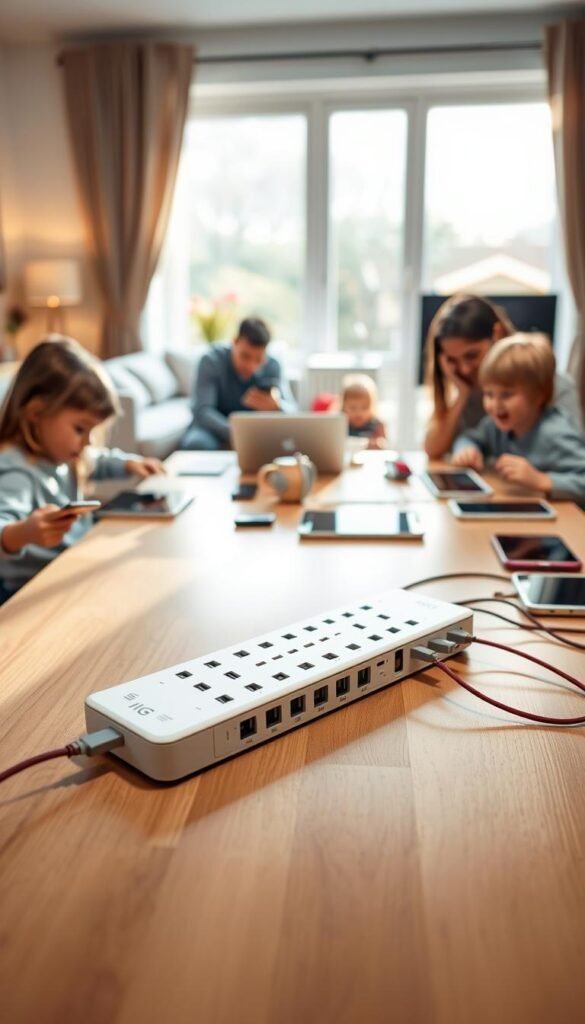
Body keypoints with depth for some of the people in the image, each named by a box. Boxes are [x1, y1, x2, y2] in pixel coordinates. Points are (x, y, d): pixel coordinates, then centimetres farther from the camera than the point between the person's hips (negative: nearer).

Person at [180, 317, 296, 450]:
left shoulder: (272, 367, -9)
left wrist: (275, 406, -42)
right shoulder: (212, 361, -16)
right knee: (195, 443, -34)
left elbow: (291, 412, -17)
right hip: (216, 428, -2)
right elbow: (202, 410, -26)